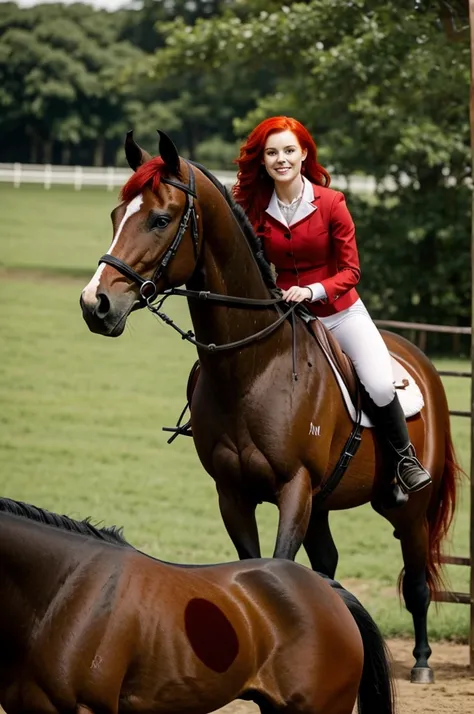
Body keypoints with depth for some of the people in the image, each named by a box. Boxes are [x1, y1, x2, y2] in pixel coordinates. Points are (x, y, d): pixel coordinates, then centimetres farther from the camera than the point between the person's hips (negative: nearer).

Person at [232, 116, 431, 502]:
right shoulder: (255, 209, -2)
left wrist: (313, 290, -25)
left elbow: (351, 271, -10)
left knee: (380, 385, -22)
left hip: (340, 313, -3)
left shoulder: (331, 203, -10)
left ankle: (405, 458, 4)